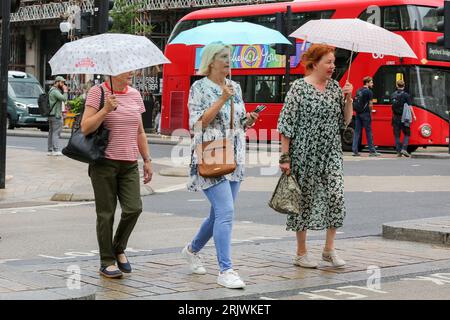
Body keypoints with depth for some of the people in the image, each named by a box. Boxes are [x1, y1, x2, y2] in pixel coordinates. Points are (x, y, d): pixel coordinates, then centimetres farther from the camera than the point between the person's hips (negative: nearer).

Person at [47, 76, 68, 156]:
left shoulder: (52, 90, 20)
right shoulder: (55, 91, -14)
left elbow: (62, 99, 22)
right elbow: (64, 99, -24)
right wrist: (65, 91, -12)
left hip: (51, 115, 11)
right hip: (56, 115, -11)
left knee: (51, 132, 10)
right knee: (56, 132, -13)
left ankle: (50, 150, 12)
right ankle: (56, 150, -18)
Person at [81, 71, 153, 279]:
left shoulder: (135, 95, 11)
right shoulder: (97, 92, -5)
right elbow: (85, 128, -11)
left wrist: (147, 160, 15)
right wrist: (106, 109, -22)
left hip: (129, 163, 4)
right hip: (104, 162, -4)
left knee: (134, 208, -7)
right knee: (106, 213, 1)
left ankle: (119, 249, 18)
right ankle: (107, 262, 12)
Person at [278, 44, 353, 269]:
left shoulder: (335, 87, 9)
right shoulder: (299, 88, -7)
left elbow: (345, 121, 13)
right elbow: (287, 125, -8)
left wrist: (348, 99, -3)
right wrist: (285, 157, -11)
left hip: (331, 154, 4)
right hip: (304, 155, -4)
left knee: (336, 195, -9)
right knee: (305, 200, 4)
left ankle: (329, 248, 5)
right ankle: (301, 253, 16)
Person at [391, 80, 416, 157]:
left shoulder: (393, 95, 6)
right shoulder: (406, 95, -7)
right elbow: (410, 106, -8)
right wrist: (413, 115, 1)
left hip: (395, 117, 4)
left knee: (397, 135, 7)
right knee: (407, 134, 7)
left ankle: (398, 151, 4)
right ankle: (404, 149, -9)